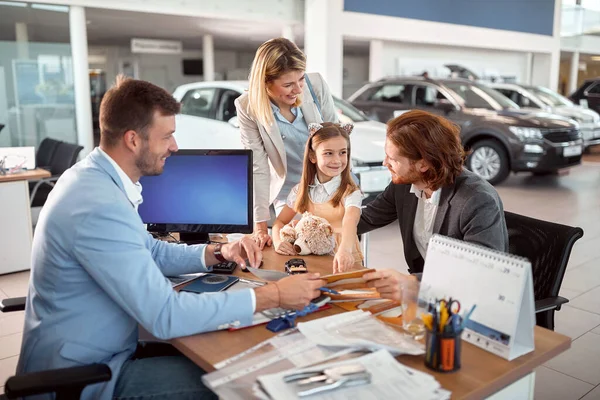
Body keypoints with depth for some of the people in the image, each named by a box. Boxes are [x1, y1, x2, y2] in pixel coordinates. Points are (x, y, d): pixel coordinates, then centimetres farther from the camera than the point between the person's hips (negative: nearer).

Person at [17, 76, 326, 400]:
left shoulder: (94, 176, 2)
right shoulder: (99, 206, -30)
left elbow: (151, 252, 14)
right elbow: (166, 316, -31)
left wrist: (216, 253, -2)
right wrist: (274, 296, -26)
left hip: (90, 352, 9)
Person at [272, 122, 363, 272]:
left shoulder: (351, 193, -10)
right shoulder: (301, 190, 3)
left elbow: (349, 223, -29)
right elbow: (280, 222, 12)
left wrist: (344, 251, -49)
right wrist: (278, 241, -10)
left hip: (343, 263, -3)